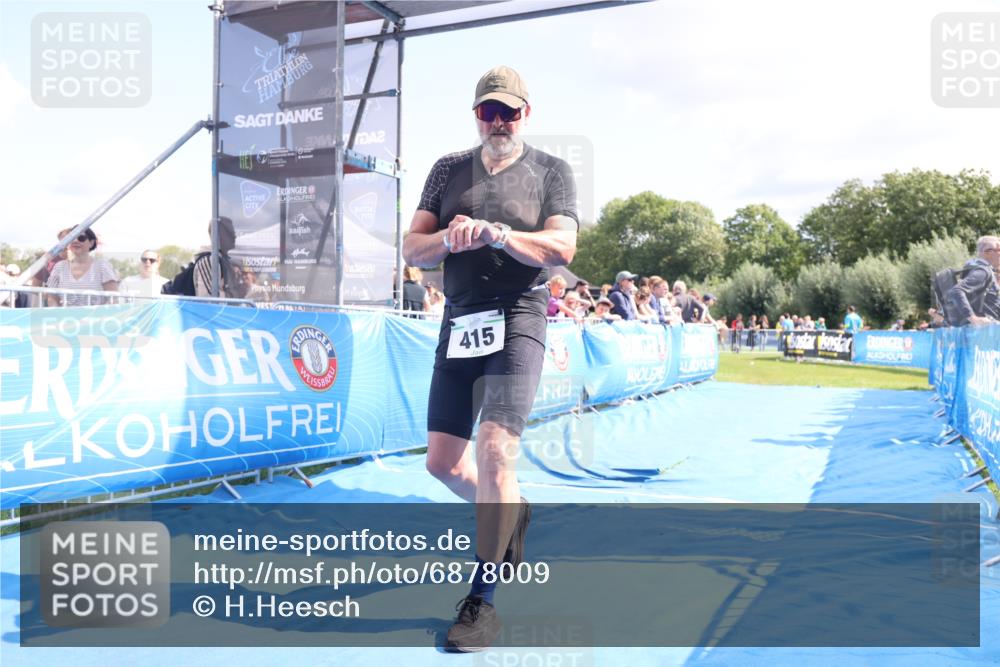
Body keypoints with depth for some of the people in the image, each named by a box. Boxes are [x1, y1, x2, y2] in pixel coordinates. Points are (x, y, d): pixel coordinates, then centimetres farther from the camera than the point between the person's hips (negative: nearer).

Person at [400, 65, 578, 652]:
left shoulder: (552, 171, 5)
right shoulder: (448, 169, 14)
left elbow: (562, 248, -10)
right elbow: (412, 250, 8)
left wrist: (496, 233, -23)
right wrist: (448, 237, -14)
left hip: (517, 323, -5)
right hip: (459, 324, 5)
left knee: (495, 455, -17)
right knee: (442, 462, 9)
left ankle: (482, 599, -1)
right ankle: (510, 515, 39)